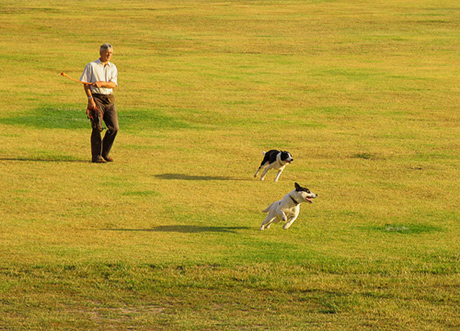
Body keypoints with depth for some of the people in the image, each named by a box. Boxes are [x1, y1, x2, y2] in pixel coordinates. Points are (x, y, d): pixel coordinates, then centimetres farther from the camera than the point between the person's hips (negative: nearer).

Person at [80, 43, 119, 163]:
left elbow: (114, 84, 0)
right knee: (97, 128, -8)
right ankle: (96, 156, -3)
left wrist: (102, 83, -18)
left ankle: (105, 153, 16)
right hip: (96, 98, -4)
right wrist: (90, 98, -14)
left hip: (109, 99, 5)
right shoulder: (91, 66, 3)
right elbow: (86, 84, -2)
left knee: (114, 127, -1)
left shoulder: (113, 67, 14)